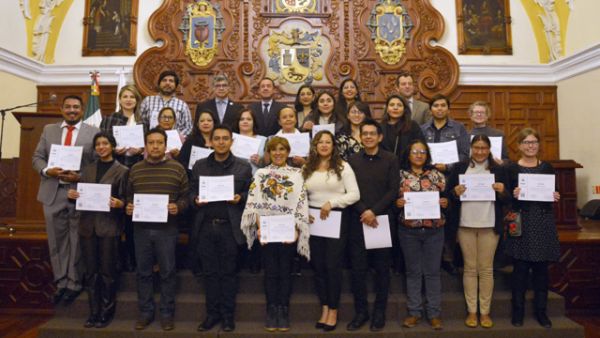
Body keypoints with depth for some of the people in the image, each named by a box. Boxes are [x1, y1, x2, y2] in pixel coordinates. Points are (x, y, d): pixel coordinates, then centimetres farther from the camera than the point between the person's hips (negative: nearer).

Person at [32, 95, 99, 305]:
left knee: (77, 240, 6)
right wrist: (47, 171, -11)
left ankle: (74, 284, 21)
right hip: (53, 192, 3)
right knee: (57, 241, 11)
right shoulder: (49, 130, 12)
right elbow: (37, 157, 9)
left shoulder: (94, 132, 1)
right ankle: (61, 283, 25)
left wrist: (81, 177, -18)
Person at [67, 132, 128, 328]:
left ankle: (106, 313, 13)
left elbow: (125, 199, -2)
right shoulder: (87, 169, 14)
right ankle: (94, 312, 19)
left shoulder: (122, 170, 1)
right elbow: (81, 195, 16)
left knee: (107, 271, 1)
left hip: (109, 226, -4)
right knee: (90, 272, 9)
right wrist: (72, 195, -5)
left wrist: (118, 203, -23)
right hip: (87, 225, 4)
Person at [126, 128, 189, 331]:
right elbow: (129, 195, 15)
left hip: (167, 228, -2)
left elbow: (186, 196, 1)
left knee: (167, 272, 5)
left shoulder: (177, 168, -1)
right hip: (141, 228, 3)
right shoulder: (135, 169, 8)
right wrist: (128, 207, -5)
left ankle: (167, 313, 19)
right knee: (143, 272, 10)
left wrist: (178, 207, -18)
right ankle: (145, 312, 25)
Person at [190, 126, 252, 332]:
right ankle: (212, 313, 23)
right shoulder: (199, 166, 10)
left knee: (228, 272, 7)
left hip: (230, 227, -2)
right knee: (209, 272, 10)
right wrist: (196, 200, -10)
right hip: (206, 226, 2)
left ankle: (228, 315, 19)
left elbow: (251, 193, 4)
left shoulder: (243, 167, 3)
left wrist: (240, 198, -16)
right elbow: (191, 192, 11)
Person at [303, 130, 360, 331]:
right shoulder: (307, 168, 8)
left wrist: (331, 202, -17)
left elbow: (355, 194, -9)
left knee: (333, 265, 0)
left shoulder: (342, 166, -3)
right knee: (318, 265, 9)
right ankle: (324, 308, 23)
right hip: (314, 219, 4)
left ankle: (333, 310, 16)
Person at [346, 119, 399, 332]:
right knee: (358, 268, 4)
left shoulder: (390, 160, 3)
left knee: (382, 268, 7)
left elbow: (393, 190, -5)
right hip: (358, 220, 1)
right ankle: (361, 311, 18)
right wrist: (363, 212, -13)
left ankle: (379, 312, 20)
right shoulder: (352, 160, 6)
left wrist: (374, 211, -14)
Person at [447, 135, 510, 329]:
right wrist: (455, 192, -16)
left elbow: (506, 200, 6)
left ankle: (485, 312, 16)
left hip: (489, 225, 0)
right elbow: (448, 194, 5)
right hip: (465, 225, 0)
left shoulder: (498, 169, 6)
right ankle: (471, 311, 14)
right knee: (470, 268, 6)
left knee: (486, 269, 6)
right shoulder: (460, 167, 4)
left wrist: (502, 191, -14)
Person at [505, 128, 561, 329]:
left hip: (544, 222, 3)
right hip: (521, 222, -3)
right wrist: (513, 195, -21)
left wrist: (556, 197, -7)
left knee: (541, 268, 8)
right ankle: (518, 311, 13)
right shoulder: (511, 169, 0)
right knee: (520, 268, 1)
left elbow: (554, 194, 14)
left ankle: (541, 311, 21)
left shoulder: (547, 167, 9)